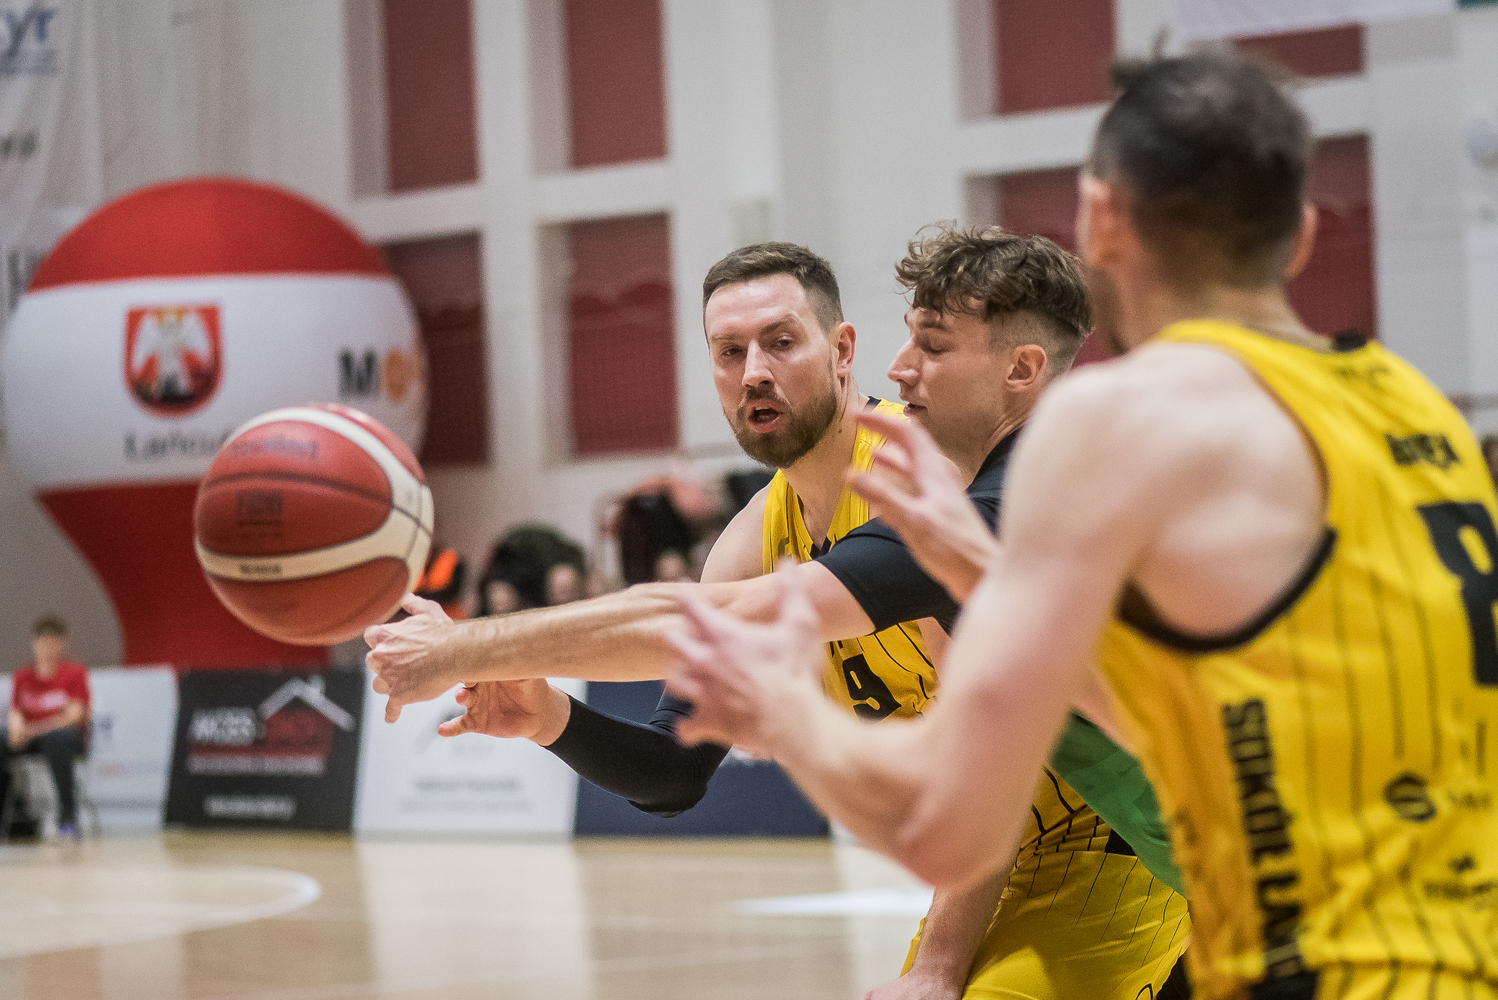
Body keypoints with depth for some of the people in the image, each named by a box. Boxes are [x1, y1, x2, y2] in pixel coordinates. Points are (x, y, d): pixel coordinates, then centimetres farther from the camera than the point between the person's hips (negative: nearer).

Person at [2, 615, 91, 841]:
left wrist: (33, 730, -24)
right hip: (30, 738, 4)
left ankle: (68, 819, -37)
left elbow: (73, 716, -10)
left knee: (56, 740, -41)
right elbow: (16, 714, 5)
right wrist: (16, 731, -21)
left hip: (68, 736, -4)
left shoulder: (75, 673, 0)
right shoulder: (21, 676, 12)